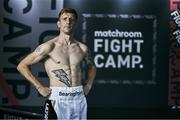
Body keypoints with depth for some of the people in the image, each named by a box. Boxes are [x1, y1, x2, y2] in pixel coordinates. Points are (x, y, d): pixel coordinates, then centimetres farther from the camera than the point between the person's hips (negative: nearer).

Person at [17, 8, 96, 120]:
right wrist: (40, 87, -5)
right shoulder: (49, 47, -4)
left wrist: (88, 86, 16)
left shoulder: (82, 48, 10)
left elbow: (92, 67, 31)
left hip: (80, 98, 4)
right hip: (58, 98, -4)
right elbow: (22, 66, -3)